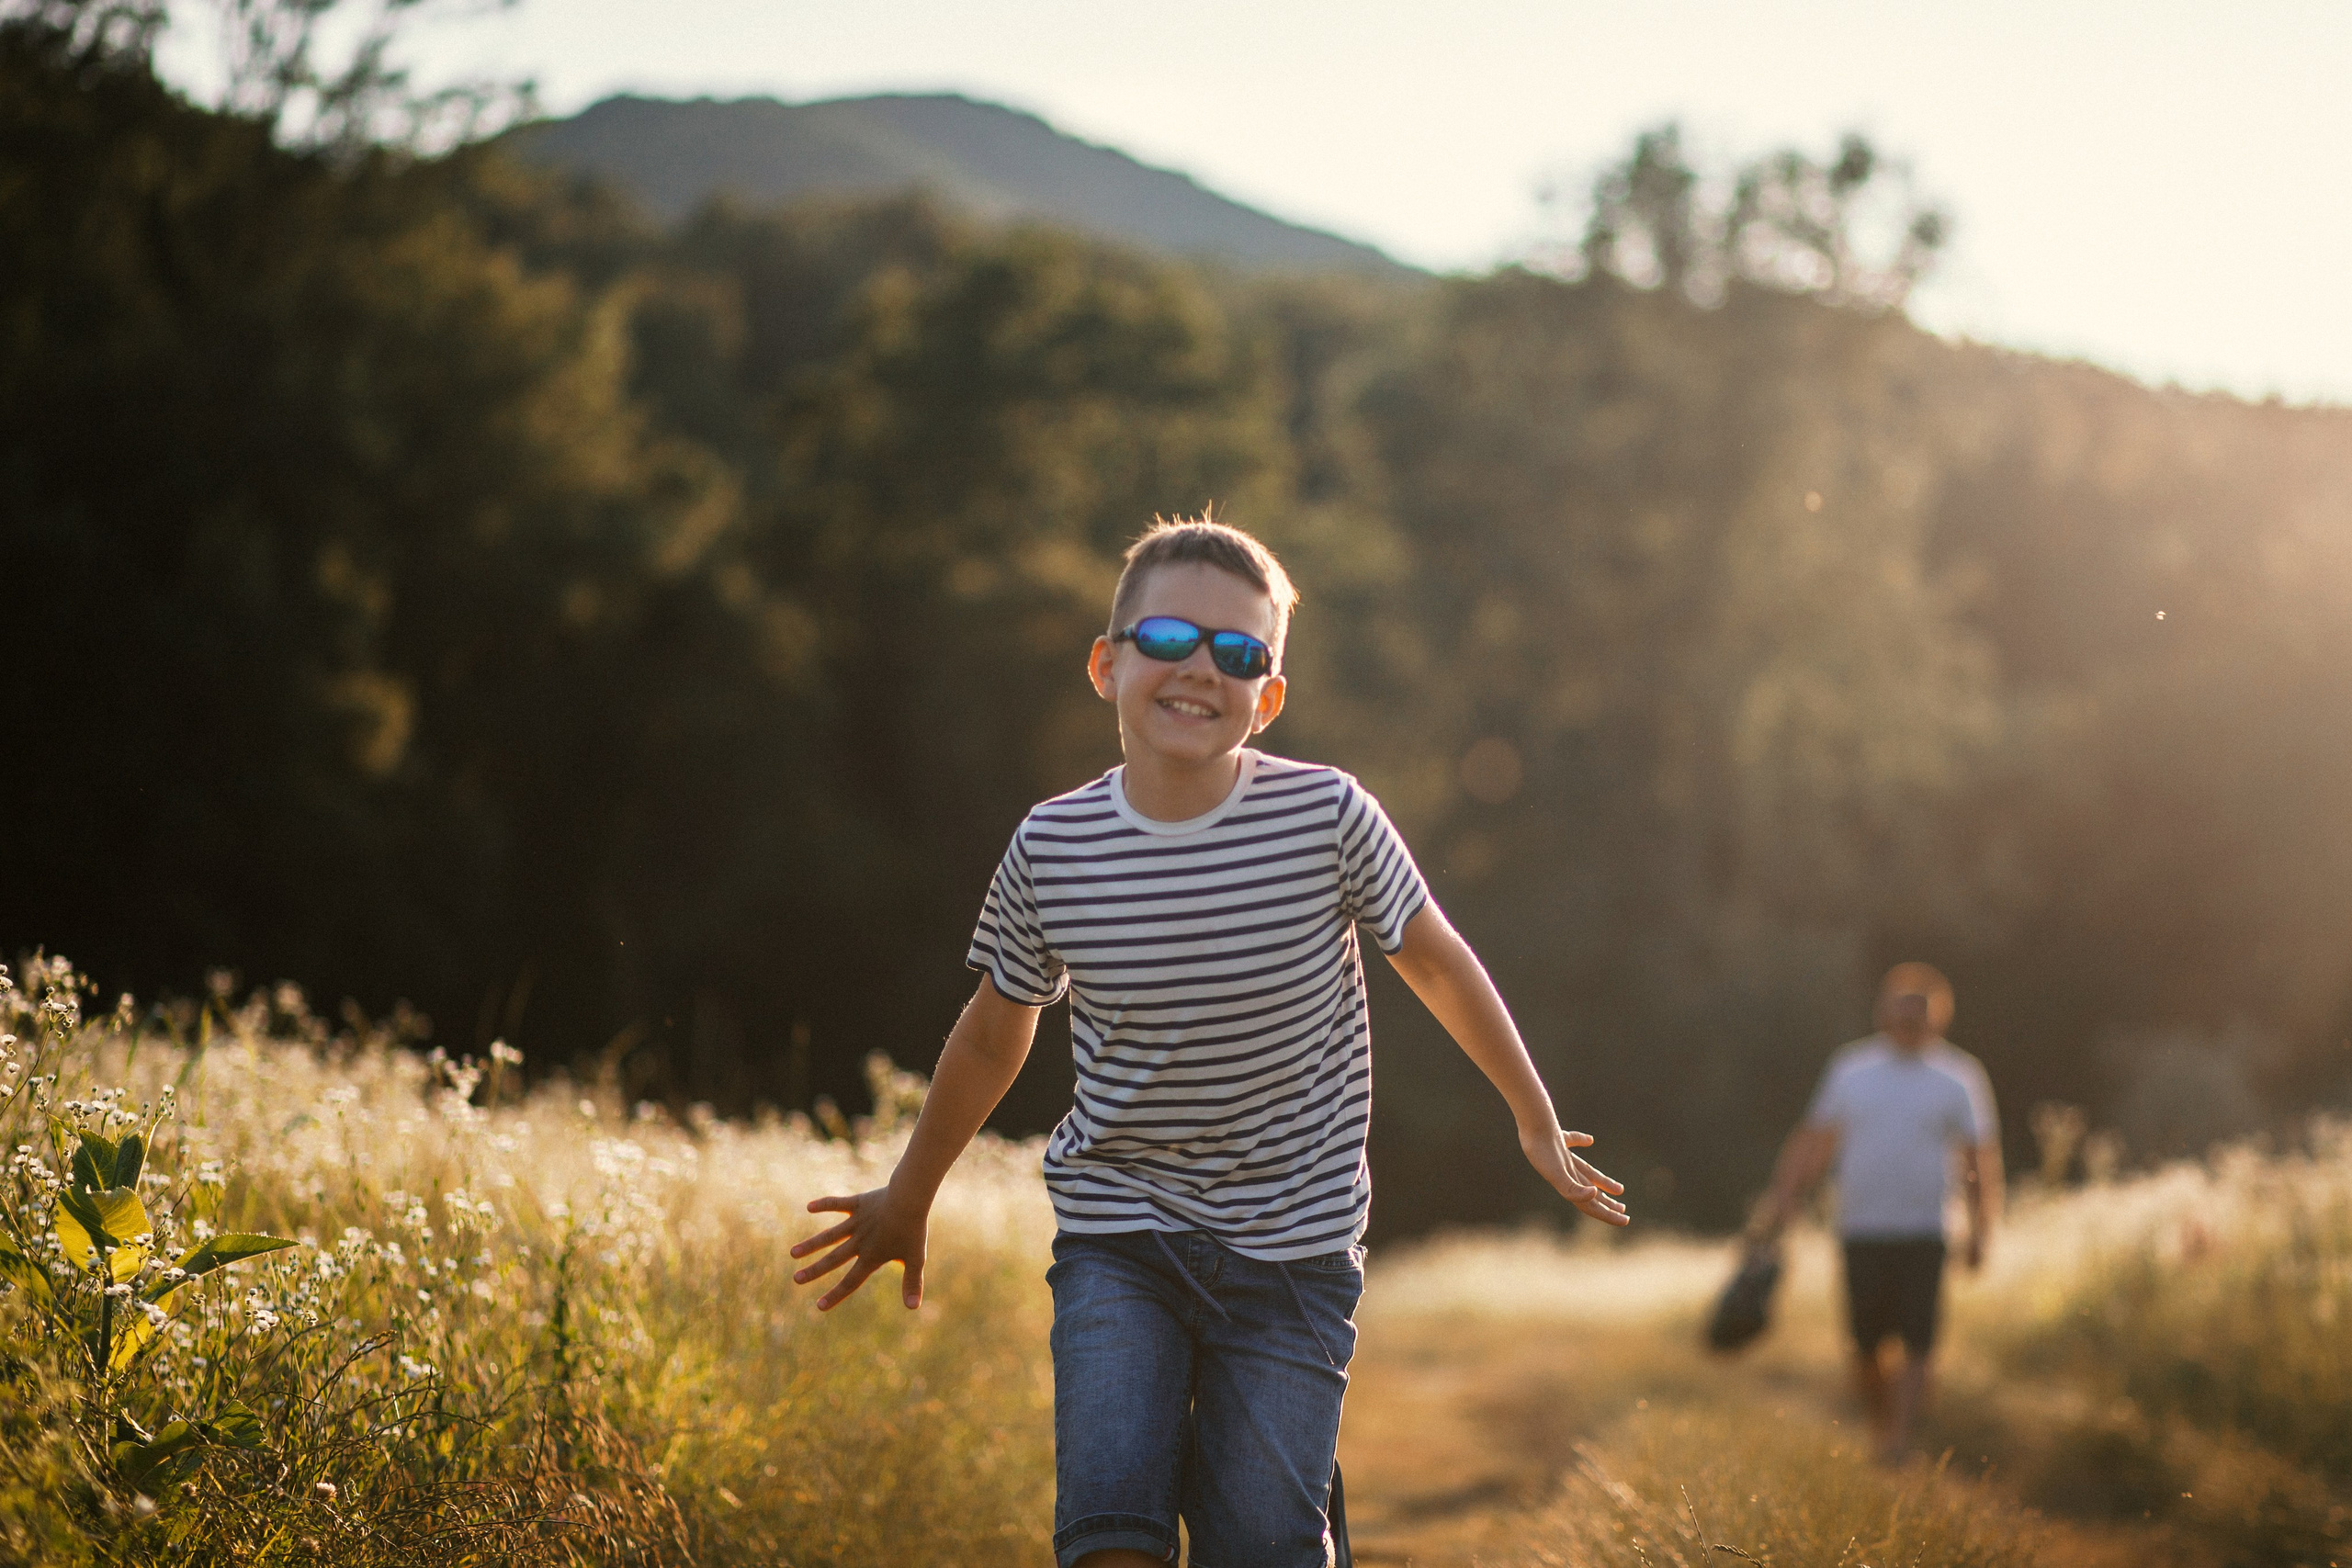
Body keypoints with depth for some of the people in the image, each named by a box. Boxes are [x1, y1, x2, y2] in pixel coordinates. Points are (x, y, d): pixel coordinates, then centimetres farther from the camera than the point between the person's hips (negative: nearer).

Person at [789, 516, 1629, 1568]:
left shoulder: (1328, 818, -14)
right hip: (1118, 1236, 1)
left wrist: (1534, 1119, 16)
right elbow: (995, 1032, 9)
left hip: (1292, 1248, 0)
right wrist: (907, 1198, 21)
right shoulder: (1051, 850, -9)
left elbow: (1437, 963, 4)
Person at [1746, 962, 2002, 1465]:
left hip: (1924, 1233, -2)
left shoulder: (1957, 1077, 4)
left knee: (1917, 1345, -11)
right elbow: (1813, 1141, 13)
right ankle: (1880, 1431, 23)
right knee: (1867, 1344, 4)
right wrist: (1780, 1202, 8)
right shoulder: (1852, 1067, 8)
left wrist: (1978, 1229, -3)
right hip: (1861, 1230, 2)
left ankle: (1898, 1446, -12)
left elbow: (1979, 1157, 5)